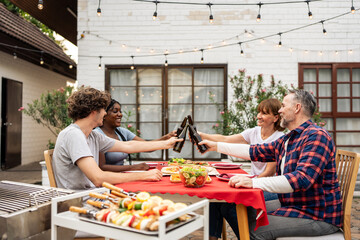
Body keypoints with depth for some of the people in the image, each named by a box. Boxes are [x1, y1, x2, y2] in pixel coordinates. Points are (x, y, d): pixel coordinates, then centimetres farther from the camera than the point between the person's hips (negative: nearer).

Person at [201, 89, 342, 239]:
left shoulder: (316, 136, -19)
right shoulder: (286, 140, 11)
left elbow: (302, 179, -31)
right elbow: (255, 151, 14)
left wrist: (253, 182, -36)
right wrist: (216, 146, 15)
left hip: (319, 216, -9)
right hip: (292, 205, 9)